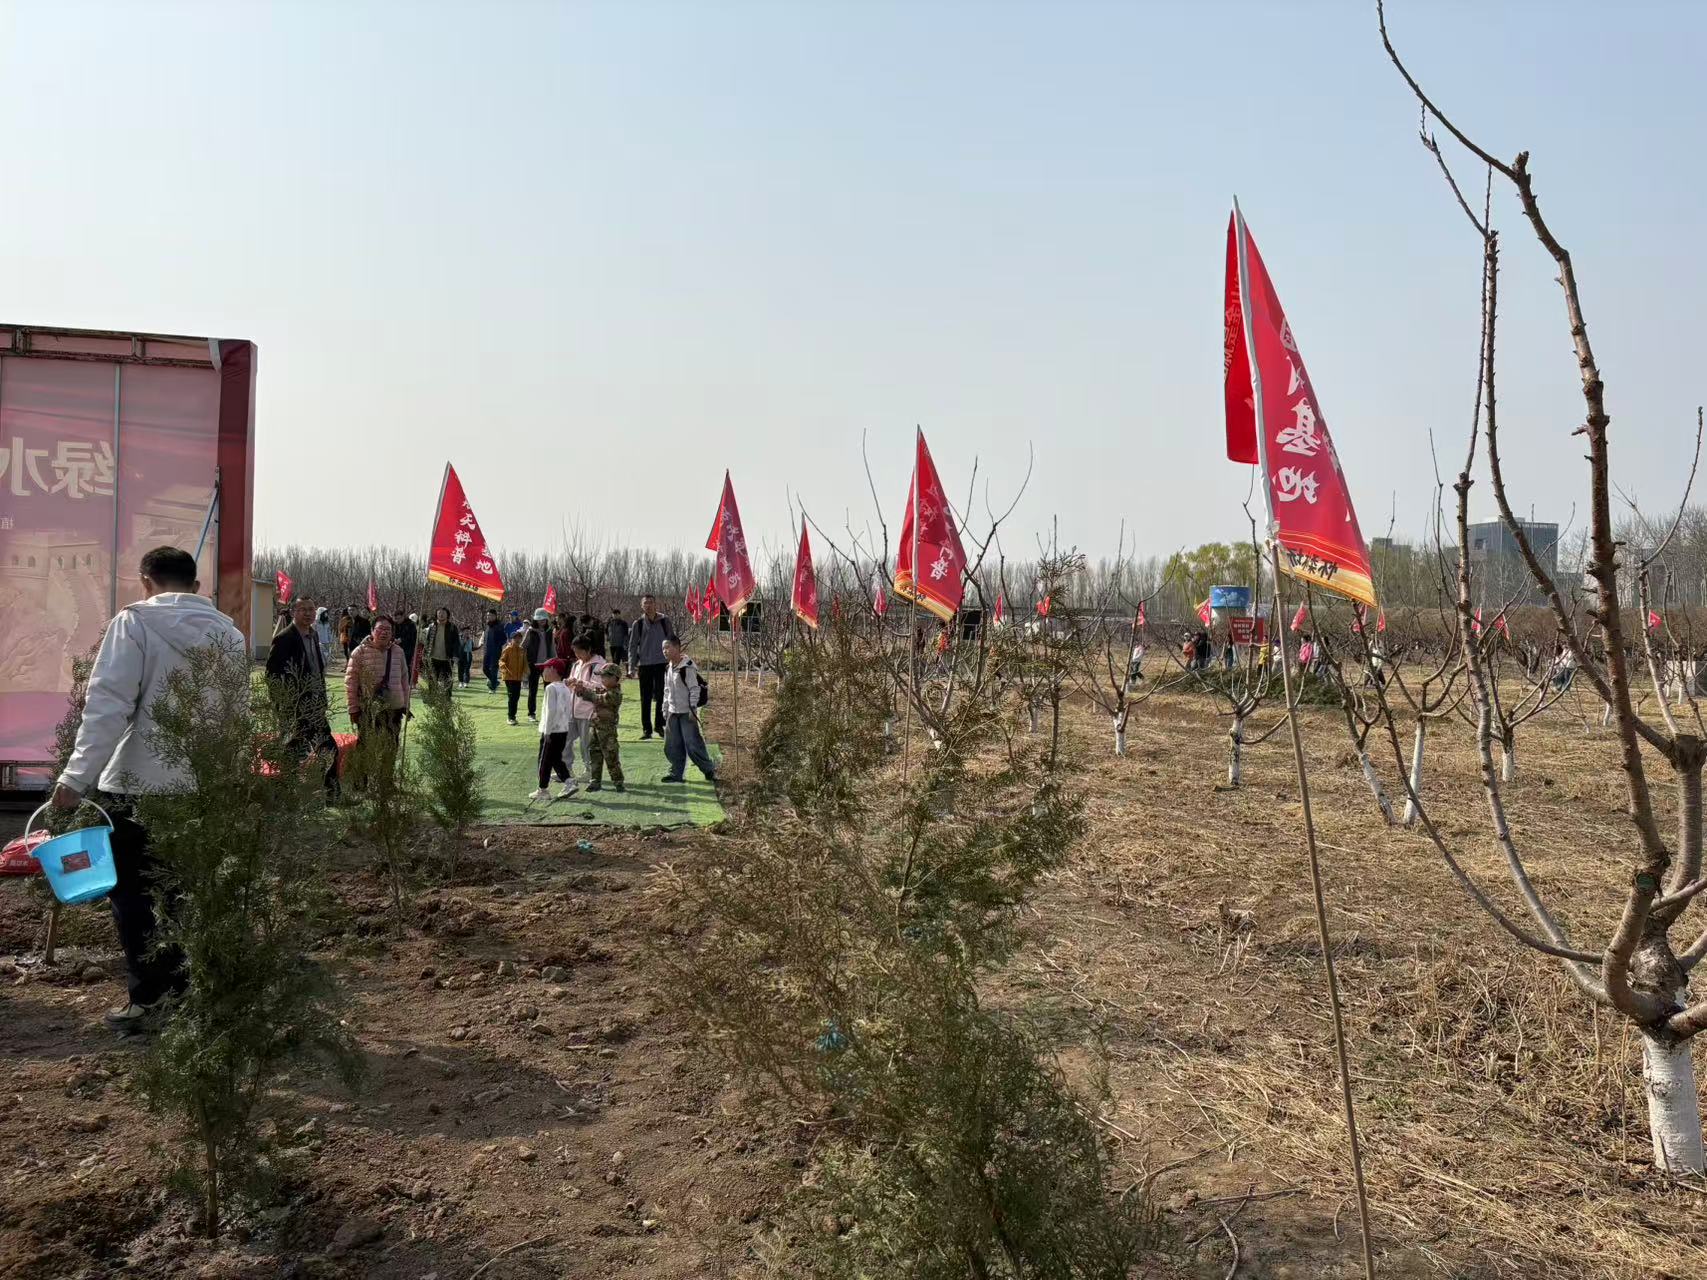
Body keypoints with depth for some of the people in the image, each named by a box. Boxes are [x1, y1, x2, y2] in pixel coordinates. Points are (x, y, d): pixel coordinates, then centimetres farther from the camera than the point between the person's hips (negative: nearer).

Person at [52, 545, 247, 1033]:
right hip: (205, 785, 5)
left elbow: (108, 705, -16)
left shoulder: (135, 621, -8)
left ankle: (148, 997, 7)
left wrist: (76, 777, -16)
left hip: (139, 782, -5)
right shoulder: (229, 634, 7)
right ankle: (184, 986, 20)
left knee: (130, 890, 8)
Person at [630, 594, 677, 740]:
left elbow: (672, 641, 5)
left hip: (661, 664, -1)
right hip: (644, 665, 1)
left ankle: (660, 724, 14)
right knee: (645, 699, 4)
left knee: (661, 696, 0)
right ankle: (646, 729, 10)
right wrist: (632, 666, -1)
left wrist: (671, 660, -3)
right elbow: (632, 645, 6)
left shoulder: (664, 621, 2)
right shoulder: (638, 624, 3)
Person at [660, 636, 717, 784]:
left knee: (693, 744, -7)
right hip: (673, 713, 8)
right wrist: (665, 709, 17)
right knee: (672, 746, 9)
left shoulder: (687, 667, -15)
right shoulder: (668, 669, 10)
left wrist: (693, 708, -18)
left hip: (687, 713, -8)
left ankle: (709, 770, 4)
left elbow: (695, 689, -15)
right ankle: (676, 773, 18)